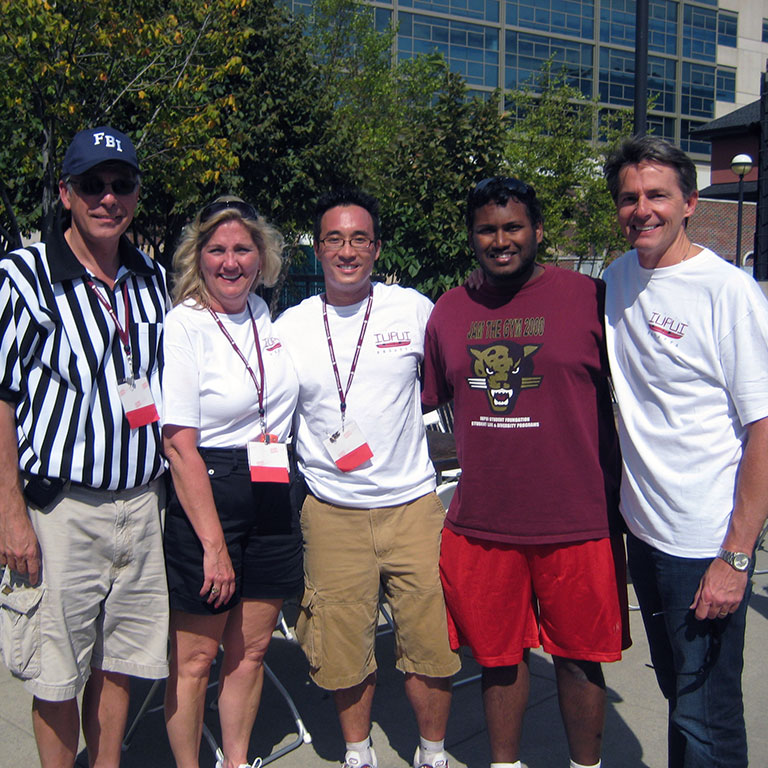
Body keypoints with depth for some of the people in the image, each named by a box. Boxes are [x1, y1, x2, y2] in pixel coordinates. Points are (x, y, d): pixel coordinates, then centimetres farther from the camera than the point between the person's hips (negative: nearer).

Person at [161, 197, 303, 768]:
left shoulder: (264, 315, 8)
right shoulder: (184, 324, -11)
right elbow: (180, 445, -16)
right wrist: (214, 544, -17)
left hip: (272, 502, 6)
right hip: (206, 500, -6)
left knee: (252, 647, 15)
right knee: (196, 657, 6)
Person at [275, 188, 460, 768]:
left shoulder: (414, 309, -2)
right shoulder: (289, 327, 0)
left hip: (413, 504, 0)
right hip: (332, 513, 1)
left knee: (430, 644, 6)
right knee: (345, 649, 10)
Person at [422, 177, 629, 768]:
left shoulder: (589, 297, -5)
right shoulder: (449, 311, 6)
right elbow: (423, 400, 17)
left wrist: (622, 496, 0)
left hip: (577, 522, -2)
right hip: (480, 523, 3)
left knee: (578, 656, 12)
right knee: (500, 656, 16)